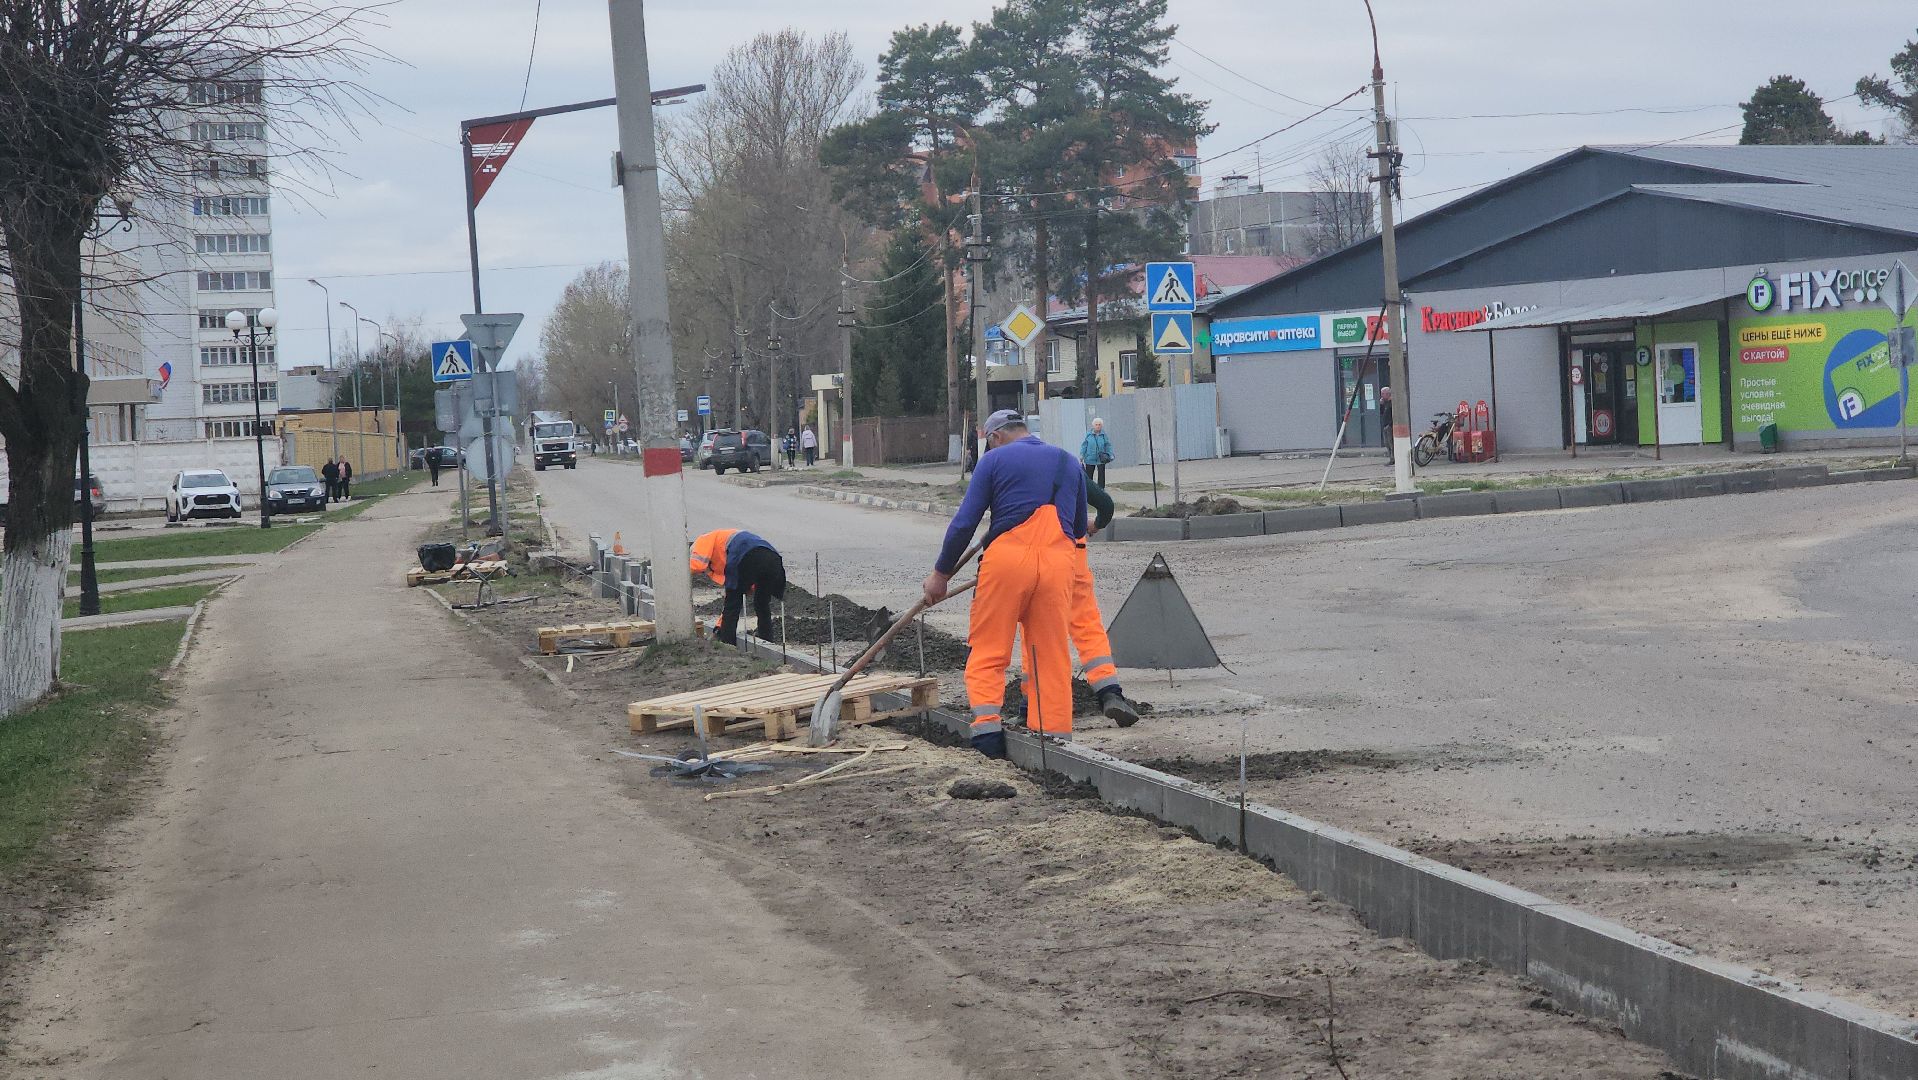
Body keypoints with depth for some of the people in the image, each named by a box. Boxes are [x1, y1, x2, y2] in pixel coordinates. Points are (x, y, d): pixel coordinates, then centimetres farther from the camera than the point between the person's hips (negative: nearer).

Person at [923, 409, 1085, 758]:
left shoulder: (994, 460, 6)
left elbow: (964, 522, 1)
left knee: (988, 651, 3)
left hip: (1007, 559, -3)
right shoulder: (1069, 462, 20)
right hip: (1059, 561, 3)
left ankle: (987, 728, -10)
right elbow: (1079, 527, 26)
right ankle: (1055, 733, 5)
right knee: (1052, 654, 8)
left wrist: (941, 573, 9)